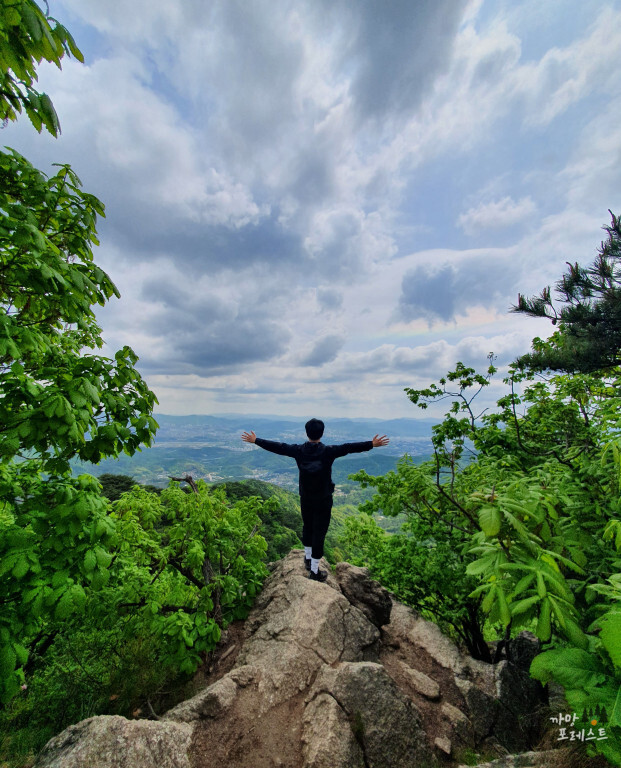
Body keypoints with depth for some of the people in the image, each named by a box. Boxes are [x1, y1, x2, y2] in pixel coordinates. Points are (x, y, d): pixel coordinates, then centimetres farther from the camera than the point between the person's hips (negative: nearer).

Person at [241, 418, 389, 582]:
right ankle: (314, 571, 17)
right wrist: (372, 444, -22)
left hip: (305, 499, 4)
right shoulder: (328, 452, -19)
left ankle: (308, 558, 43)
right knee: (319, 532, 8)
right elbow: (348, 447, -24)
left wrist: (255, 440, 3)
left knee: (307, 527, 23)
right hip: (323, 500, -3)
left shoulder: (298, 450, -11)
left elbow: (277, 446, -6)